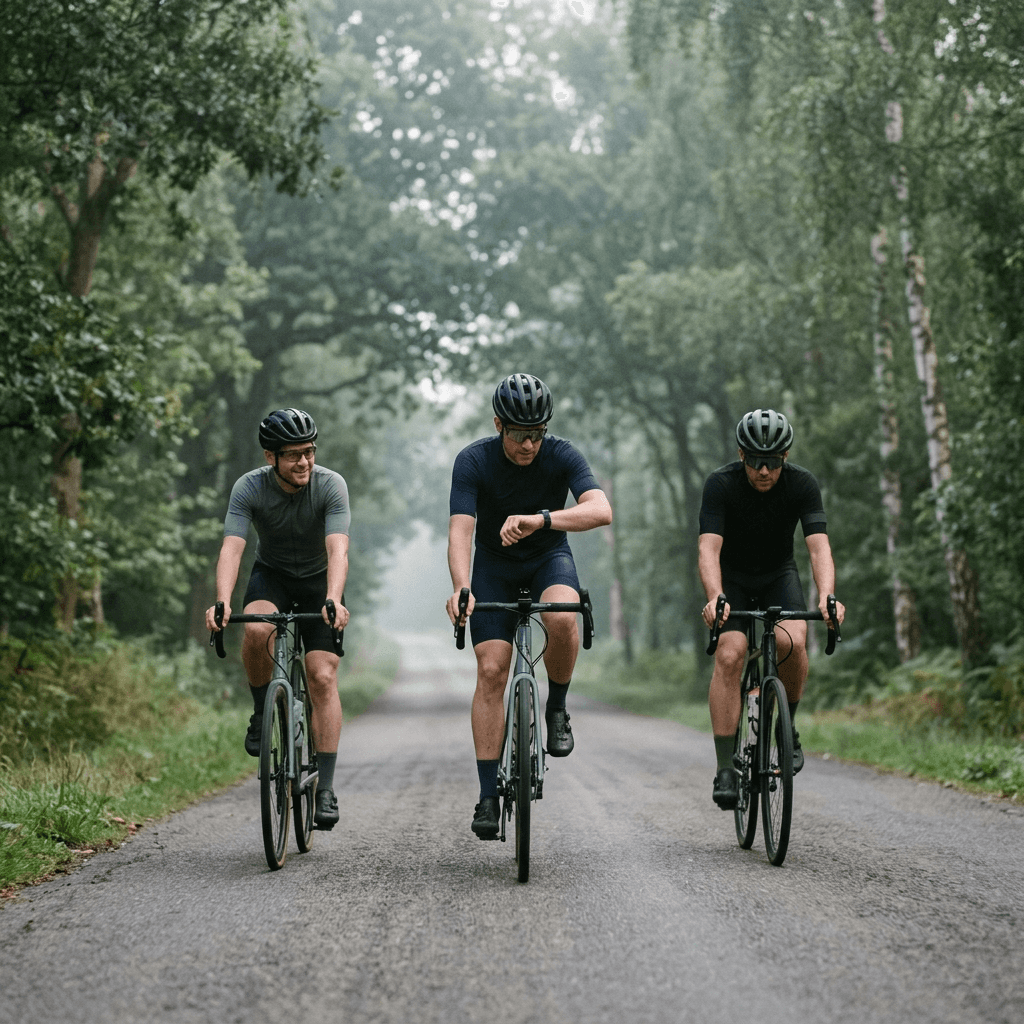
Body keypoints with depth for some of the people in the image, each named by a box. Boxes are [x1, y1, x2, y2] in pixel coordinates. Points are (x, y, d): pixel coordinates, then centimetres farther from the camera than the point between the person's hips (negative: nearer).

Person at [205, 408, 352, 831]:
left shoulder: (331, 485, -24)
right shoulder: (249, 488, -21)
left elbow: (338, 549, -35)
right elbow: (231, 549, -32)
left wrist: (333, 600, -52)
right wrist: (222, 602, -49)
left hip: (319, 580, 0)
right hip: (271, 576, 0)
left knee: (323, 677, -14)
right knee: (256, 630, -34)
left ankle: (325, 789, -11)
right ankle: (262, 712, -7)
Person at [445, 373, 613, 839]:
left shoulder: (561, 456, -20)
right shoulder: (474, 461, -20)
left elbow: (601, 509, -35)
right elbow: (460, 530, -30)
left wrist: (541, 518, -52)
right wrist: (461, 588, -48)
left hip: (549, 557, 0)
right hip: (495, 562, 0)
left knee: (562, 619, -35)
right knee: (491, 671, -11)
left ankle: (556, 709, -7)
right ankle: (488, 796, -5)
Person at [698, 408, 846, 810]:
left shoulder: (802, 484, -20)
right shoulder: (721, 484, -23)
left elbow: (819, 546, -29)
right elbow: (709, 549, -33)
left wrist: (826, 596, -48)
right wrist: (715, 598, -51)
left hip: (779, 575, 1)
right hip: (731, 578, -1)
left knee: (792, 641, -28)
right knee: (729, 655, -23)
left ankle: (788, 727, -3)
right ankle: (725, 769, -19)